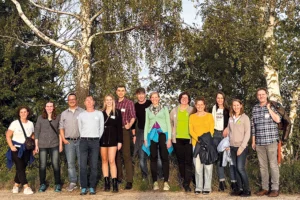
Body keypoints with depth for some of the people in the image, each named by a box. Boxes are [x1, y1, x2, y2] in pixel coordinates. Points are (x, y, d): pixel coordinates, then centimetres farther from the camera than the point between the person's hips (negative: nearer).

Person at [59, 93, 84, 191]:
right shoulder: (64, 113, 14)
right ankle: (72, 183, 9)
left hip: (80, 140, -3)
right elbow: (61, 128, 13)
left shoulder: (82, 112, 3)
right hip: (69, 141, 3)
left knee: (81, 162, 0)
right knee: (70, 163, 3)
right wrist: (63, 139, 2)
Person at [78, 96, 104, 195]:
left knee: (94, 166, 0)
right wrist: (84, 139, 10)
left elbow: (101, 128, 9)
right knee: (83, 165, -4)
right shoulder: (81, 115, 9)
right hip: (83, 141, 1)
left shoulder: (99, 114, 7)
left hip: (95, 142, 0)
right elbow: (80, 128, 14)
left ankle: (92, 187, 6)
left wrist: (97, 139, 7)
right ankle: (83, 187, 2)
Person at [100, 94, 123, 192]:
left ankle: (114, 183, -7)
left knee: (112, 161, -9)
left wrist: (120, 141, -4)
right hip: (102, 139, 3)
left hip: (112, 139, -3)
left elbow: (119, 127, 1)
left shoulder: (117, 112, 3)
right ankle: (106, 183, 10)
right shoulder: (102, 113, 10)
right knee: (104, 160, 5)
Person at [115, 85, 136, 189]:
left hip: (125, 131, -5)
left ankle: (129, 180, -8)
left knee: (126, 155, -9)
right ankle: (119, 177, 22)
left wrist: (129, 124, -28)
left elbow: (133, 116, -10)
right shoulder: (114, 103, 13)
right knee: (117, 155, 10)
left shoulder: (129, 103, -1)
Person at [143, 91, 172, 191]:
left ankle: (166, 182, -1)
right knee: (153, 158, 1)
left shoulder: (164, 109, 7)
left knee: (164, 158, -4)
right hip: (152, 135, 2)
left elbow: (168, 124, 4)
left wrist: (169, 138, -4)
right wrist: (145, 139, 5)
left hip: (163, 134, -2)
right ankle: (155, 182, 6)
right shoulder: (148, 110, 13)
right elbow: (146, 124, 13)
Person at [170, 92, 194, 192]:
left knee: (188, 161, -5)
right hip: (177, 139, 2)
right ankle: (183, 179, 27)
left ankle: (187, 184, -3)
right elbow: (171, 123, 13)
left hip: (189, 139, -2)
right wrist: (170, 136, 8)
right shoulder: (174, 110, 11)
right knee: (180, 160, 10)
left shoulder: (192, 110, 4)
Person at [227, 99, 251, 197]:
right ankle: (240, 188, 13)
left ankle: (247, 190, -1)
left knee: (240, 168, -11)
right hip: (232, 147, 5)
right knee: (236, 168, 6)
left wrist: (242, 147, -14)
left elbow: (247, 134, -9)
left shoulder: (245, 118, -5)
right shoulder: (231, 118, 11)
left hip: (241, 147, -5)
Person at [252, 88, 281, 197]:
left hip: (271, 141, -4)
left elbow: (278, 119, -17)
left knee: (273, 164, -2)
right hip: (259, 142, 4)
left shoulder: (272, 106, 0)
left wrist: (269, 108, -12)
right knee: (262, 165, 8)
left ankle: (275, 188, 5)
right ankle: (264, 188, 16)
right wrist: (253, 141, 13)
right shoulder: (255, 108, 10)